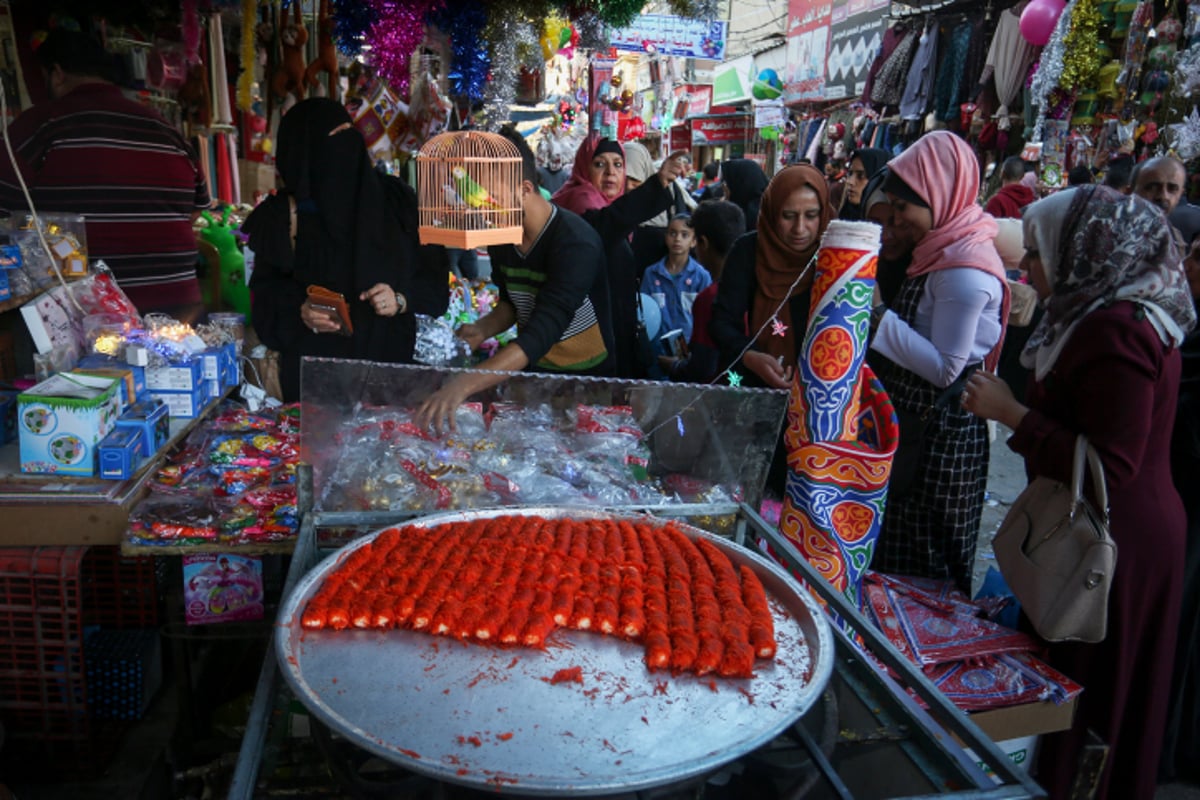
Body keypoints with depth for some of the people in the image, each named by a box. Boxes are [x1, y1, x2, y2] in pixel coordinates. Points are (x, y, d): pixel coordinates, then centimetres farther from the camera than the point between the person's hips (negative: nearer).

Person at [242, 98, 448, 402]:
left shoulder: (394, 198, 2)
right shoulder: (283, 214, 1)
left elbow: (432, 274, 3)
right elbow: (266, 294, 3)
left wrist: (401, 300, -15)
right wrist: (299, 312, -16)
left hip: (389, 360, 1)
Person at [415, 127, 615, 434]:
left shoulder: (576, 243, -26)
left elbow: (543, 331, -37)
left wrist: (463, 385, -46)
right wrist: (484, 328, -10)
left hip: (585, 374, -5)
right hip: (531, 368, 5)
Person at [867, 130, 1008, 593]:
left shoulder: (965, 268, -20)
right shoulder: (950, 247, 11)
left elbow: (945, 368, -21)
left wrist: (879, 320, -20)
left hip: (940, 434, -10)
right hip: (919, 421, 10)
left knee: (921, 561, 3)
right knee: (897, 545, 18)